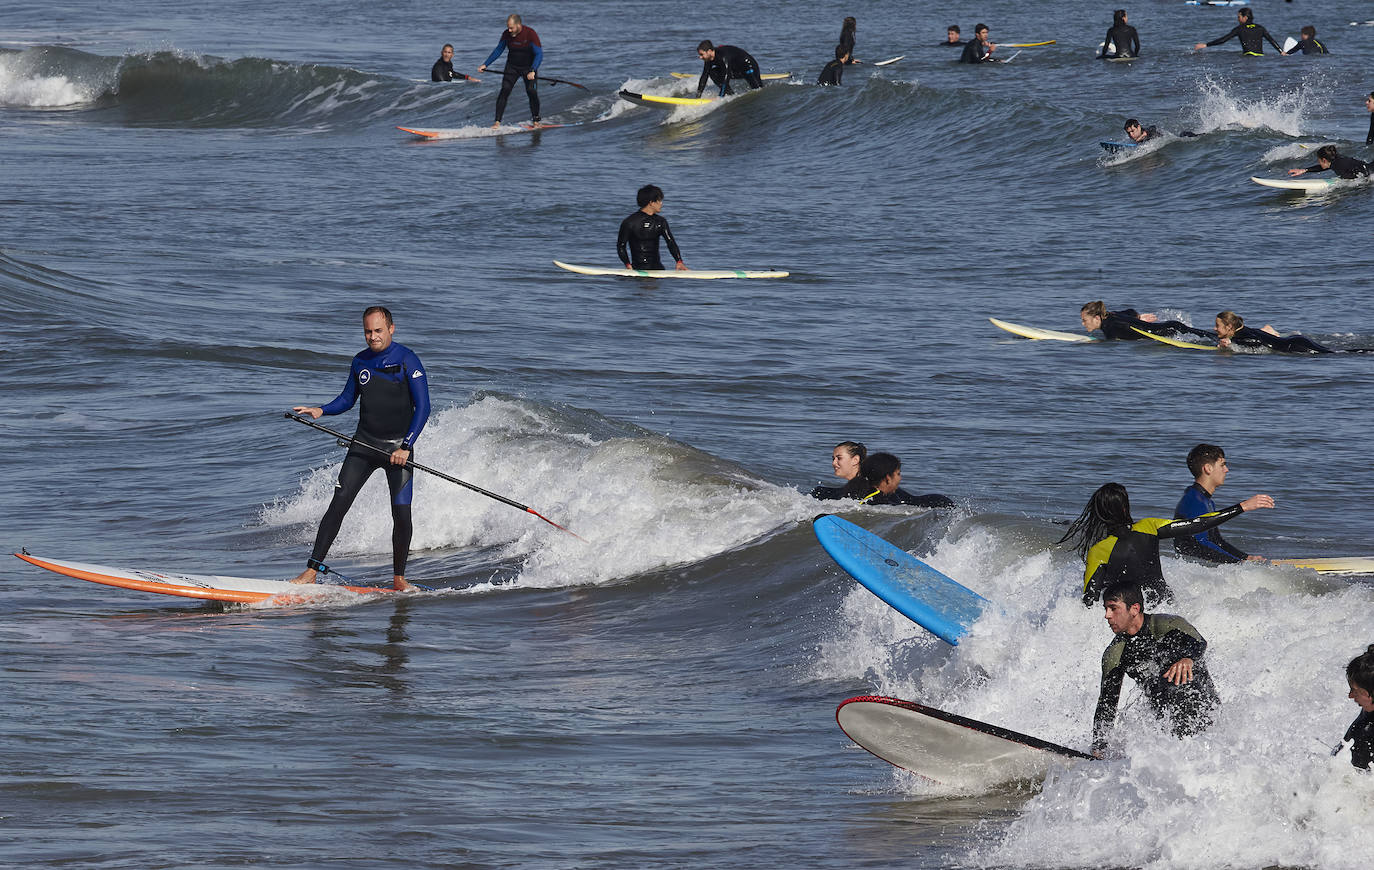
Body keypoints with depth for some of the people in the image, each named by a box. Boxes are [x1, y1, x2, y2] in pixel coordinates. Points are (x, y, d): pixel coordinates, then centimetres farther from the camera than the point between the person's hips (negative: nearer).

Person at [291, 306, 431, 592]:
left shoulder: (407, 360, -10)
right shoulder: (360, 362, 6)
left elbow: (422, 407, -13)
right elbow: (348, 399, 19)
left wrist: (406, 447, -21)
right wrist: (321, 411, -2)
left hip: (398, 447, -4)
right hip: (364, 445, 4)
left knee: (401, 513, -10)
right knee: (339, 503, -7)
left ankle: (399, 579, 6)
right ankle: (312, 571, -7)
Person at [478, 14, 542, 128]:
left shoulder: (530, 34, -21)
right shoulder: (506, 34, -9)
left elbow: (539, 54, -23)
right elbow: (498, 50, 6)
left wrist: (532, 71, -36)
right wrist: (485, 65, 0)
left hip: (529, 67, -3)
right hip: (512, 66, 3)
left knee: (532, 92, -15)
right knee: (505, 90, -12)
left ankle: (536, 121, 3)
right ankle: (497, 122, -12)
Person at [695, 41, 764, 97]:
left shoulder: (724, 56, -36)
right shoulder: (709, 59, -12)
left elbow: (726, 77, -39)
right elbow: (704, 77, -6)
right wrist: (698, 96, -11)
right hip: (735, 71, 7)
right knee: (712, 72, -12)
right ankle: (730, 94, -7)